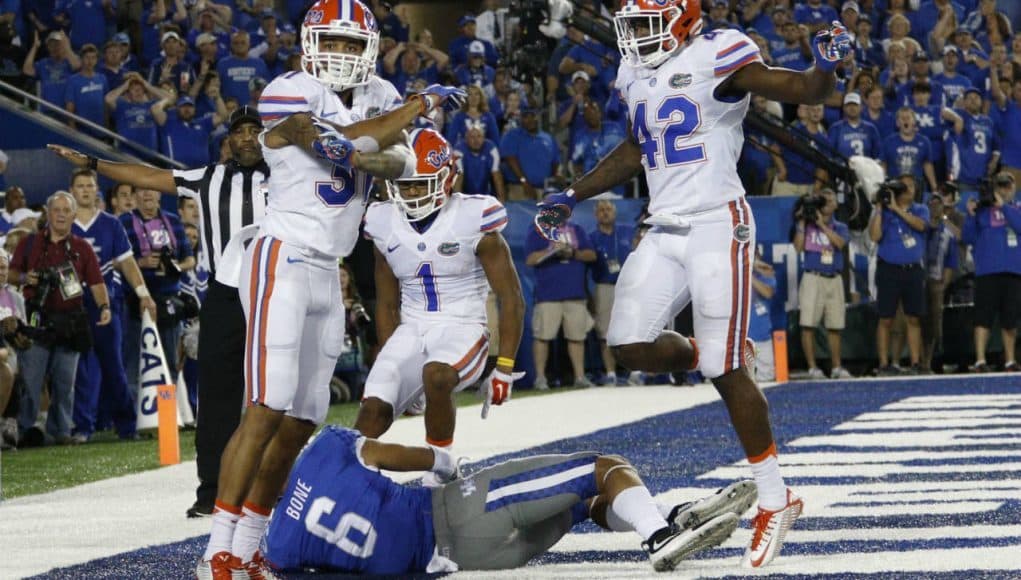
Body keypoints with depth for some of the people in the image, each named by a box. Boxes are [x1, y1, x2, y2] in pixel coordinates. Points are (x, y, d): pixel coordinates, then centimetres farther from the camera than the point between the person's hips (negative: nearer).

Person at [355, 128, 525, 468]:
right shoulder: (386, 225, 5)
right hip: (410, 333, 4)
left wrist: (505, 368, -9)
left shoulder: (473, 220, -9)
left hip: (462, 329, -4)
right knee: (374, 407, -21)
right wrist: (392, 364, 12)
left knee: (436, 376, -36)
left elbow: (511, 298, -6)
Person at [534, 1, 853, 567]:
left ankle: (775, 498, 3)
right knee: (630, 344, -5)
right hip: (664, 230, 7)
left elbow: (807, 91, -12)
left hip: (717, 226, -7)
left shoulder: (717, 59, -10)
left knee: (725, 370, -8)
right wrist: (573, 196, 27)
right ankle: (707, 357, 23)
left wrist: (826, 64, -34)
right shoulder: (637, 75, 12)